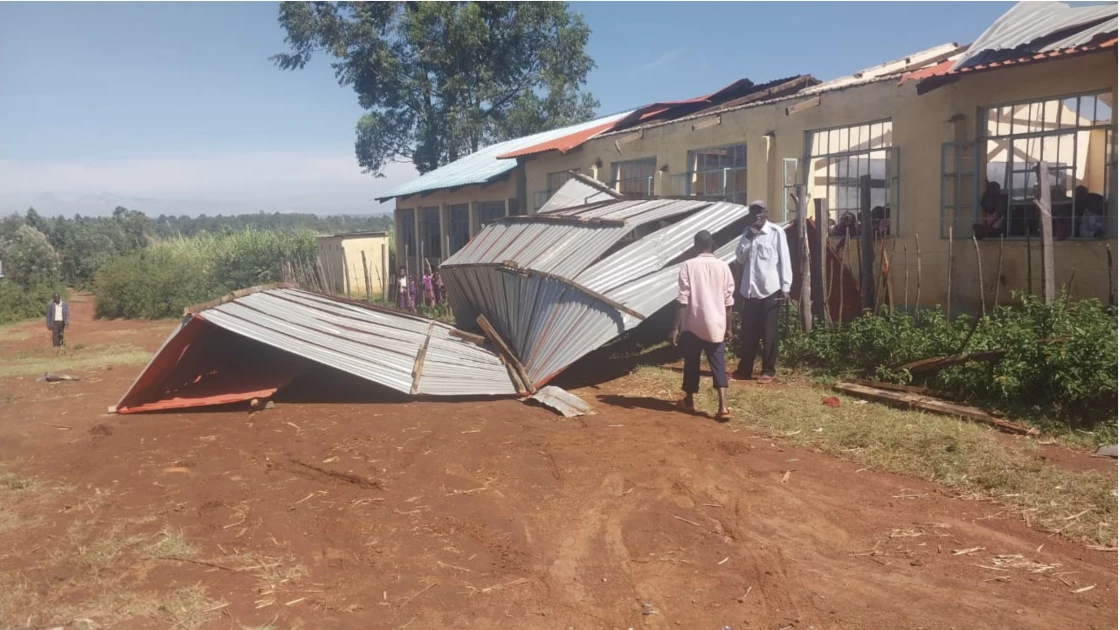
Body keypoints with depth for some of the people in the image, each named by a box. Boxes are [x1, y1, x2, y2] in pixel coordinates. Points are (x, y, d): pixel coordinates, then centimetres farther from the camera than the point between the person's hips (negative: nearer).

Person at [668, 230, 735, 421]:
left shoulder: (688, 265, -6)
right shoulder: (723, 266, 4)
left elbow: (683, 300, -10)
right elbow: (728, 301, 6)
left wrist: (675, 327, -7)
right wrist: (728, 327, 15)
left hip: (693, 324, -2)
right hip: (716, 325, 2)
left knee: (692, 362, 14)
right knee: (717, 364, 2)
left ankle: (689, 401, 29)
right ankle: (723, 407, -12)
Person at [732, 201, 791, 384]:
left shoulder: (776, 232, -5)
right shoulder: (747, 232, 11)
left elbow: (784, 260, -6)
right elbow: (740, 259, 6)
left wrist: (785, 287, -10)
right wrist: (747, 238, -7)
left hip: (769, 290, -5)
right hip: (749, 290, 5)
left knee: (768, 333, 3)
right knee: (748, 333, 10)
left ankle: (768, 371, 11)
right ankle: (744, 369, 19)